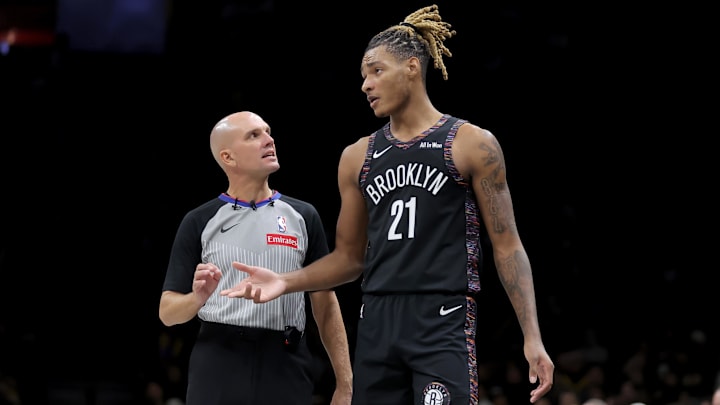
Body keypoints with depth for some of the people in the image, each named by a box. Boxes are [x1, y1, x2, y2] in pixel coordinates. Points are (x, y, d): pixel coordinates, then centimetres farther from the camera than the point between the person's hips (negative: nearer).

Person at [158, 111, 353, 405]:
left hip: (285, 368, 1)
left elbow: (325, 303, 11)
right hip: (218, 366, -1)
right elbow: (168, 312, 6)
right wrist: (197, 298, -17)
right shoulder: (199, 223, 7)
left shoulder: (302, 216, 11)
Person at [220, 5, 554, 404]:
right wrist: (286, 281, 3)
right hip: (377, 325, 5)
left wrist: (532, 337, -6)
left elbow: (506, 245, 0)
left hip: (444, 325, -5)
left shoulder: (471, 144, 1)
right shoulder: (357, 157, 14)